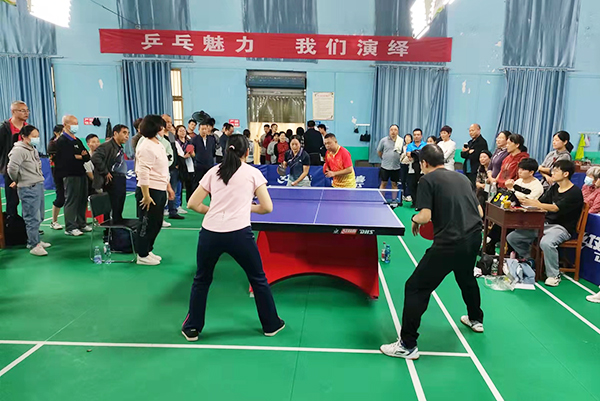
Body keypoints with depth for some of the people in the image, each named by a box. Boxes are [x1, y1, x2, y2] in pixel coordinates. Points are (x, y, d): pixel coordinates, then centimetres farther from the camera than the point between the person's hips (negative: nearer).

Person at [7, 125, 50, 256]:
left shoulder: (33, 149, 15)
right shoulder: (19, 150, -12)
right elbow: (12, 168, -20)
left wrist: (39, 179, 12)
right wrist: (17, 181, -4)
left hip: (39, 185, 9)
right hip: (28, 189, -9)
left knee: (39, 216, 16)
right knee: (33, 218, -5)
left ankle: (34, 241, 29)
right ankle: (34, 246, 2)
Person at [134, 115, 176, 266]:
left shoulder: (159, 145, 14)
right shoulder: (146, 146, -16)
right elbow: (143, 173, -21)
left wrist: (168, 187, 23)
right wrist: (145, 195, -23)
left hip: (160, 191, 9)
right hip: (149, 191, -9)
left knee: (157, 223, 16)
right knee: (147, 224, 1)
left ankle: (148, 251, 30)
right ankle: (142, 256, 14)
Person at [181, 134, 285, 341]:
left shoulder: (213, 172, 13)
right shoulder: (253, 173, 6)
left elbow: (193, 204, 12)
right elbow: (267, 207, 1)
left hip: (210, 233, 2)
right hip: (239, 233, -2)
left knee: (201, 280, 24)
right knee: (258, 279, 19)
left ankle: (192, 328, 34)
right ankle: (271, 324, 32)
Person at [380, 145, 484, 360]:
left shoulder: (428, 179, -4)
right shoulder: (462, 177, 15)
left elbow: (425, 216, -15)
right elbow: (479, 212, 16)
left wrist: (415, 220, 6)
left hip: (449, 243, -8)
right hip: (474, 237, 8)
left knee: (415, 288, 0)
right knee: (466, 277, 36)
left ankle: (408, 345, 1)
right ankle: (475, 319, 59)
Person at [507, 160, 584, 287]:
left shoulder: (575, 193, -10)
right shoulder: (553, 188, 12)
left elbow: (556, 208, -22)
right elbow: (540, 202, 5)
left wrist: (535, 204, -32)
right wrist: (526, 201, -13)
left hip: (562, 228, -7)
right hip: (545, 224, 7)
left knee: (546, 243, -41)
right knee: (512, 237, -6)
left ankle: (554, 275, -19)